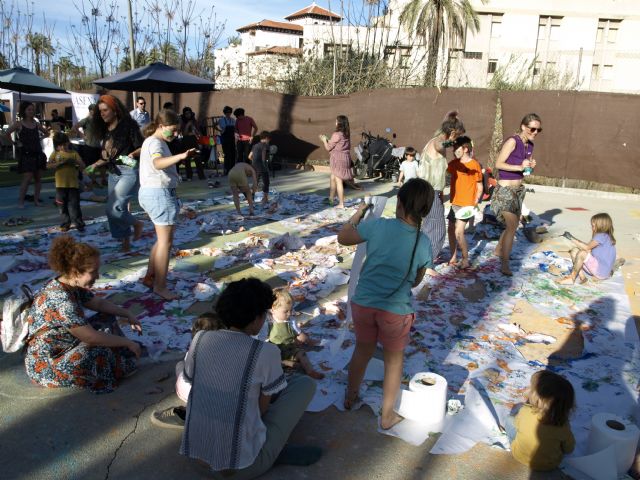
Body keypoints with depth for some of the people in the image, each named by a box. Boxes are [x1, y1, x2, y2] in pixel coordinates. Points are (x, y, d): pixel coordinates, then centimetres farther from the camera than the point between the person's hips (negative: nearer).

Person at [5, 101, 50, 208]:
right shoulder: (19, 124, -3)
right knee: (27, 178, -10)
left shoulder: (36, 124, 9)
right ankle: (20, 201, -1)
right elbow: (7, 133, -7)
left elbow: (46, 133, 21)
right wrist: (15, 143, -3)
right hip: (26, 155, -5)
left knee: (38, 178, 6)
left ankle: (36, 200, 15)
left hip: (38, 154, 5)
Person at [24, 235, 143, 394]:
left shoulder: (73, 286, -5)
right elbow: (92, 338, -30)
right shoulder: (60, 300, -32)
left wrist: (127, 314, 1)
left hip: (67, 344, 10)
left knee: (107, 317, 6)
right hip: (47, 367, -10)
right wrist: (127, 343, -19)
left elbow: (99, 303, 12)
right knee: (104, 350, -23)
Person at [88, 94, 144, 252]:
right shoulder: (105, 130, 14)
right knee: (115, 210, 7)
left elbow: (142, 148, -12)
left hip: (129, 171, -8)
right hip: (113, 173, 8)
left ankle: (136, 224, 8)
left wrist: (133, 154, -30)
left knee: (113, 208, -18)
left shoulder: (128, 125, -8)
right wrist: (96, 165, 13)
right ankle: (125, 241, 19)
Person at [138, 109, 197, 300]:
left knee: (162, 239, 19)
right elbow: (157, 163, -39)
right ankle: (160, 286, -1)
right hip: (160, 193, -11)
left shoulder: (151, 141, 17)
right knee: (166, 242, -6)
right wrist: (181, 156, -55)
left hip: (151, 193, 11)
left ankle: (150, 277, 27)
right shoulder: (156, 143, -16)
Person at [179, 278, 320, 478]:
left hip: (197, 452, 6)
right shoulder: (266, 352, -17)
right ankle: (275, 451, 10)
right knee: (305, 383, 6)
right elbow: (263, 407, -3)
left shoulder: (200, 340, -4)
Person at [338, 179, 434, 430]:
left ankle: (350, 397, 47)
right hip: (395, 310, -1)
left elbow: (342, 238, 0)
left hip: (363, 303, 2)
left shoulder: (378, 225, -14)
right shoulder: (424, 244, -10)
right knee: (394, 360, 20)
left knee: (362, 350, 25)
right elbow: (416, 281, 4)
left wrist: (357, 214, 14)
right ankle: (387, 415, 33)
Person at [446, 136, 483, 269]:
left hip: (466, 205, -7)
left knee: (459, 232, -12)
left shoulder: (474, 165, -9)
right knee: (451, 230, 9)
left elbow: (480, 188, -6)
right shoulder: (453, 163, 8)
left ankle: (465, 260, 2)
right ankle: (453, 257, 22)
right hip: (454, 203, 7)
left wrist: (475, 203, -11)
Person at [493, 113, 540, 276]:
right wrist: (519, 167, -25)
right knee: (512, 226, -16)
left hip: (519, 189, 9)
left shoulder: (530, 145, 6)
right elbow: (498, 164, -18)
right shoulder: (512, 141, -17)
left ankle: (499, 250, 38)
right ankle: (504, 264, -11)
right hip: (505, 190, -9)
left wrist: (530, 166, -3)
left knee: (513, 225, 18)